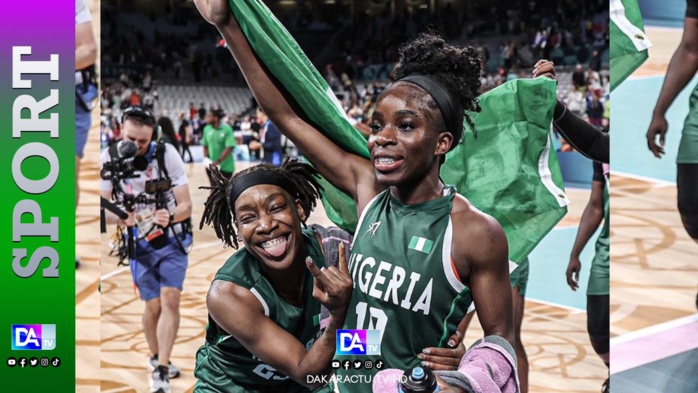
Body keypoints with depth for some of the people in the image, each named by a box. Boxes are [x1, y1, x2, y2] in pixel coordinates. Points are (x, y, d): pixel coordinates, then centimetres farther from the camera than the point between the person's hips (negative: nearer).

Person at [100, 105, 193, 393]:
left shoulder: (167, 154, -16)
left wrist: (170, 216, -34)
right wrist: (120, 218, -28)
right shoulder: (110, 158, -11)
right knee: (153, 305, 3)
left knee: (170, 300, -13)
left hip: (172, 241, -1)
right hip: (139, 243, 1)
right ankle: (156, 358, 28)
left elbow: (186, 205, -13)